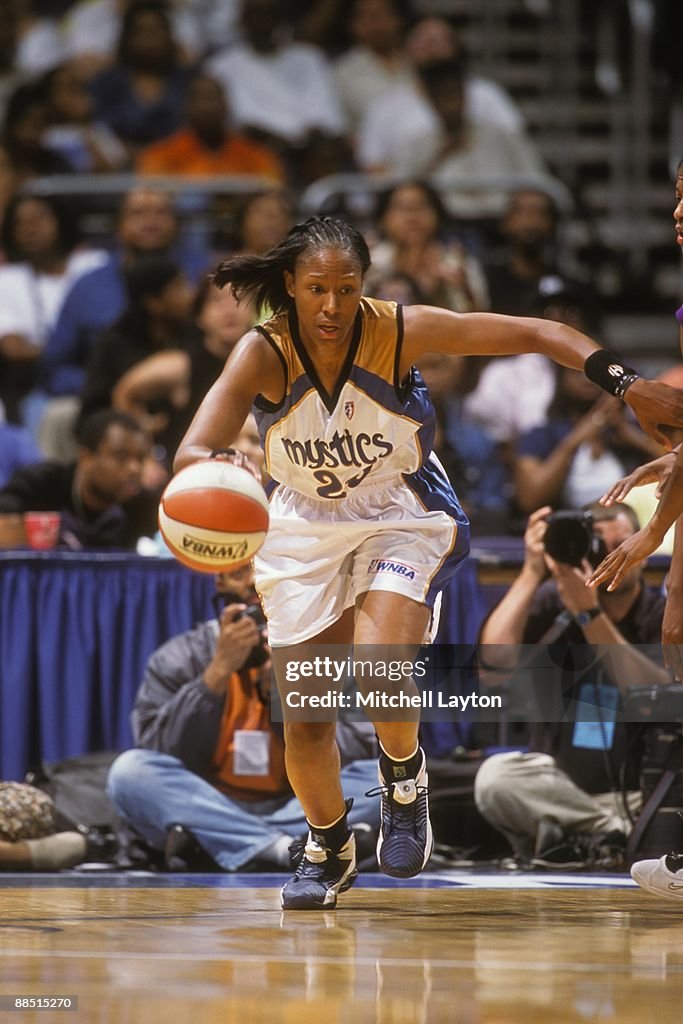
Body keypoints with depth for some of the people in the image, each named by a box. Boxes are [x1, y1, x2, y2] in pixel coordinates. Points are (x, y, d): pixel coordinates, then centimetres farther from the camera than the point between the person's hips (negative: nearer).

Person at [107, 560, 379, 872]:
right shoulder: (179, 659, 3)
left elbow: (358, 753, -5)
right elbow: (162, 754, -11)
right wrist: (219, 671, -18)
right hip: (208, 815, -1)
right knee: (130, 770, -26)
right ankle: (286, 848, -37)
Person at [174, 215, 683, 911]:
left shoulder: (399, 331, -22)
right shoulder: (263, 354, -22)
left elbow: (534, 334, -18)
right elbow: (193, 450, -35)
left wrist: (626, 384, -28)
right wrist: (210, 469, -60)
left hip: (403, 520, -2)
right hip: (304, 529, 2)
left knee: (379, 669, -27)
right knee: (305, 718, 2)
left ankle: (405, 780, 6)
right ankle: (329, 848, 31)